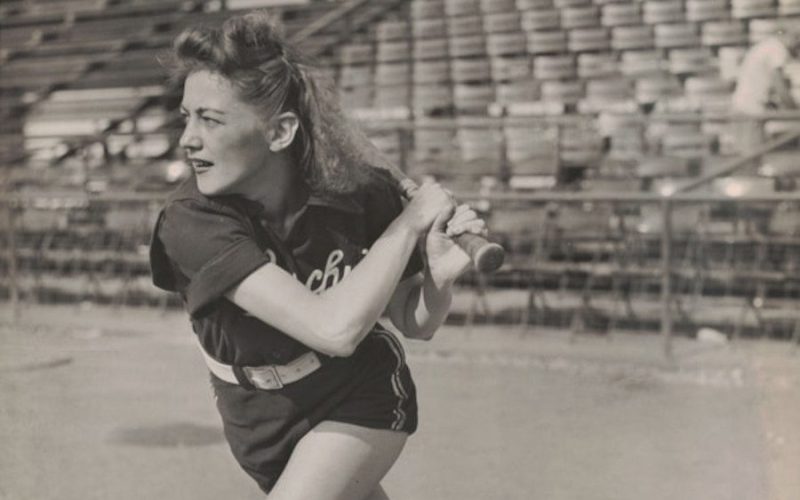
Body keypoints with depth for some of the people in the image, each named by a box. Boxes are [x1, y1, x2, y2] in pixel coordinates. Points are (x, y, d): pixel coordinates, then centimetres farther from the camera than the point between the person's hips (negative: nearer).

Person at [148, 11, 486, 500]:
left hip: (360, 400, -1)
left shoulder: (359, 191, -24)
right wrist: (409, 222, -32)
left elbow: (414, 323, -9)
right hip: (260, 419, 1)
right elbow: (334, 327, -41)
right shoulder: (190, 221, -30)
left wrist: (439, 277, -30)